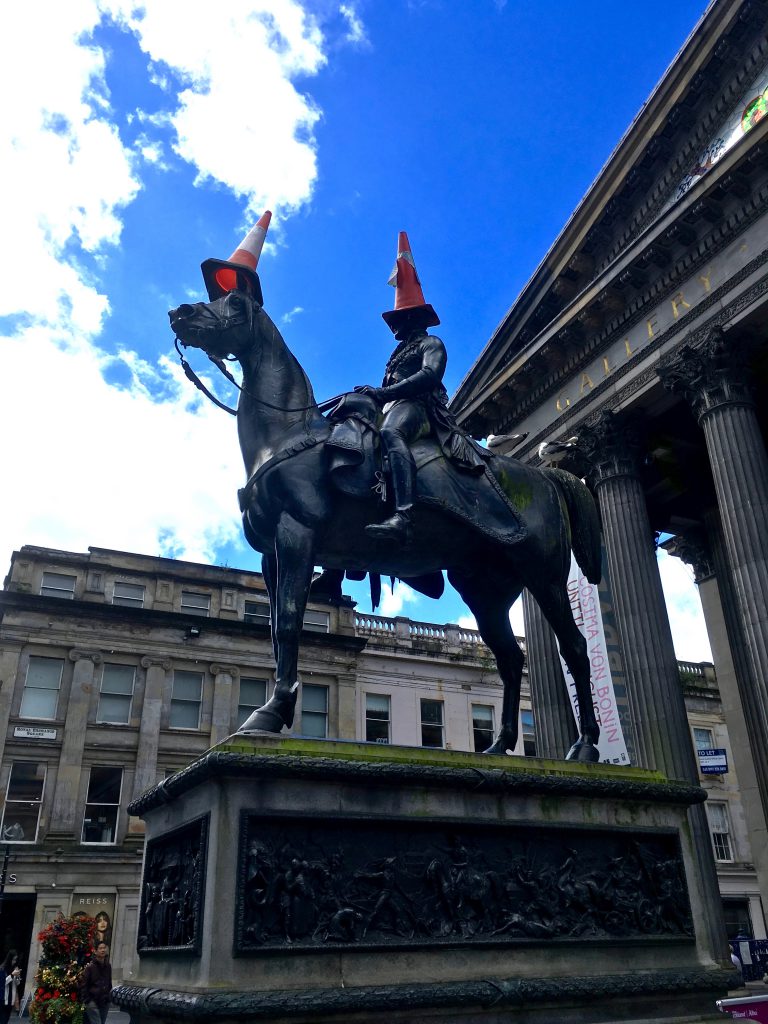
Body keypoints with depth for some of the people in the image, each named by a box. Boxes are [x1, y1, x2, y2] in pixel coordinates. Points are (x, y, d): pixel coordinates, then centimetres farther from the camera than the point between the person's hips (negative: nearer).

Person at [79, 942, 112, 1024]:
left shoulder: (108, 966, 7)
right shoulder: (90, 966, -11)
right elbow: (83, 984, -9)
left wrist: (109, 997, 14)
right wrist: (85, 1000, -12)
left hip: (105, 1002, 6)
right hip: (93, 1001, -6)